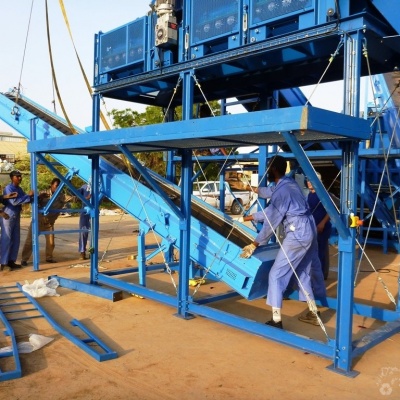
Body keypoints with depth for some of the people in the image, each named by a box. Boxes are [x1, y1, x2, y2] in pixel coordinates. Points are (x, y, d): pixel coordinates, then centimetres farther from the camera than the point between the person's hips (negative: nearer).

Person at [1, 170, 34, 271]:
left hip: (16, 217, 8)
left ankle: (11, 261, 17)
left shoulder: (19, 189, 12)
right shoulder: (8, 188, -13)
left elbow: (25, 200, 14)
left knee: (16, 240, 9)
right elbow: (14, 202, -24)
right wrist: (28, 195, -23)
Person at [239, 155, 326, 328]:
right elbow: (271, 210, 23)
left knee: (276, 275, -4)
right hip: (308, 230, 10)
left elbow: (271, 221, -15)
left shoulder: (281, 190, -17)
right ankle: (313, 313, 31)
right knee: (303, 273, 21)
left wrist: (254, 244, -8)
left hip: (298, 234, -10)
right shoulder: (290, 183, 13)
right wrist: (250, 217, 33)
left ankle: (276, 321, -2)